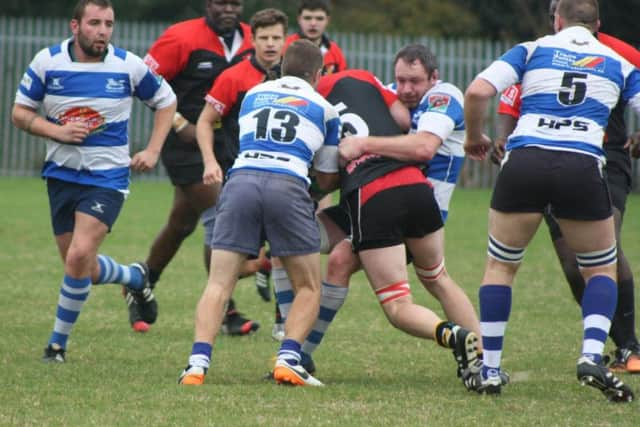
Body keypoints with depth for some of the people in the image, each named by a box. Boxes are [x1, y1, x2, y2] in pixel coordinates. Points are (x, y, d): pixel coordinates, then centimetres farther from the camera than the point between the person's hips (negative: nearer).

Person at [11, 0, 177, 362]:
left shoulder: (129, 66, -7)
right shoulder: (48, 62, -5)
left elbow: (166, 101, 9)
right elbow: (20, 112, 2)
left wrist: (153, 151, 1)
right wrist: (57, 131, -15)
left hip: (107, 178, -3)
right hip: (62, 175, 3)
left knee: (79, 256, -20)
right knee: (84, 268, 7)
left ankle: (59, 342, -3)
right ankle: (134, 277, 41)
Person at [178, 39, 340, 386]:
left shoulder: (253, 94, 27)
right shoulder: (323, 109, 22)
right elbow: (327, 180, 28)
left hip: (241, 178, 2)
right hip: (288, 185, -2)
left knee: (219, 284, 2)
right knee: (308, 288, 13)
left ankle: (198, 364, -16)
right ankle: (287, 360, -7)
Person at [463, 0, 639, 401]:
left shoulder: (533, 49, 14)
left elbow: (478, 91, 1)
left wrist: (475, 136, 18)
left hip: (524, 161, 0)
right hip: (583, 168, 0)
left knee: (501, 265, 19)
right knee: (602, 270, 19)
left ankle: (489, 371, 14)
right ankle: (592, 357, -4)